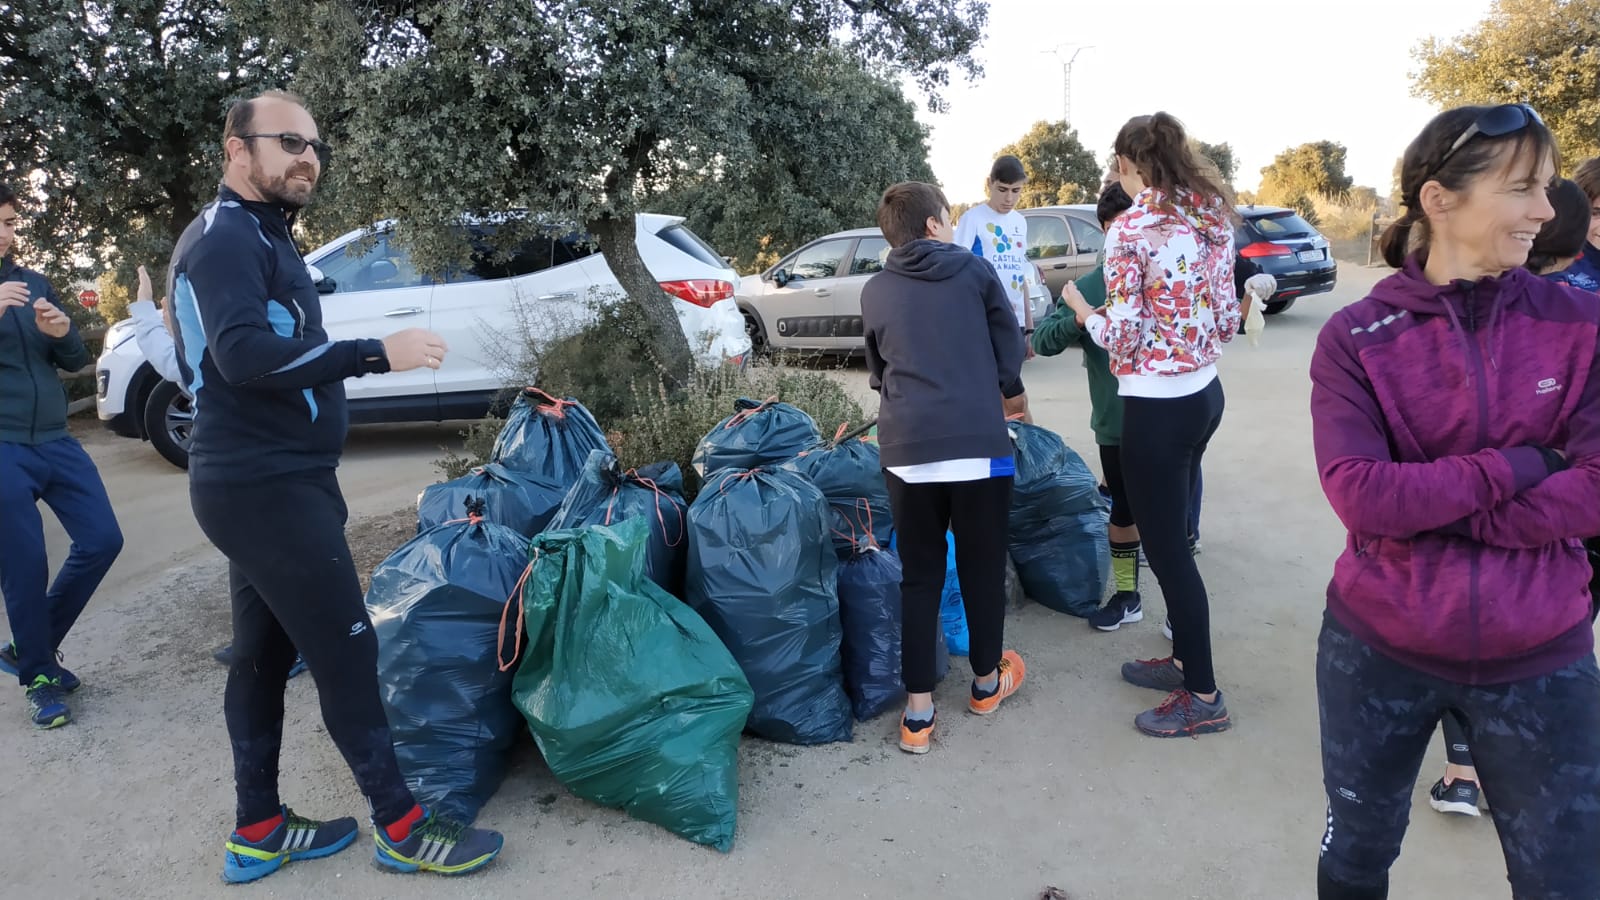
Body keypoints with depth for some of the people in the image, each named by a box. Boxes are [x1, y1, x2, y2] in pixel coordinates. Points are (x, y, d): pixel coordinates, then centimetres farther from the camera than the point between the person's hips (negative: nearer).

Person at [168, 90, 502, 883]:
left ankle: (257, 832, 24)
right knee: (346, 651, -5)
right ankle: (402, 827, 6)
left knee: (264, 654, 13)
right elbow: (246, 354, -28)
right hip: (269, 487, -10)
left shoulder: (255, 238, 19)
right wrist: (377, 354, -32)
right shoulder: (225, 238, -13)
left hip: (258, 480, 10)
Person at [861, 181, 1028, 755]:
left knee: (919, 577, 11)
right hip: (978, 444, -2)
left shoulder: (874, 292, 11)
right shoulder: (974, 271, 5)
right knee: (982, 567, 15)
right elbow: (1010, 358, 8)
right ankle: (987, 682, 34)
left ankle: (918, 712, 12)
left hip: (905, 450, 2)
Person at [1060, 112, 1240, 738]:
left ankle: (1203, 696, 16)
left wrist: (1083, 311, 3)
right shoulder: (1213, 218, 7)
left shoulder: (1130, 229, -15)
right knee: (1173, 535, 21)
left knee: (1165, 547, 4)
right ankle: (1185, 658, 35)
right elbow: (1227, 320, 8)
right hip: (1205, 392, 8)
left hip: (1157, 405, -8)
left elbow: (1122, 335, -16)